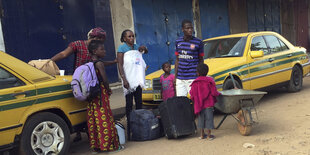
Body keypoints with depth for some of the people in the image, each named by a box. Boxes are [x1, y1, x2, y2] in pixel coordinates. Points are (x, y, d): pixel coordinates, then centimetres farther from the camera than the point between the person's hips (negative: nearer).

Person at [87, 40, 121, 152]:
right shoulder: (99, 64, -14)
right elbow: (104, 80, -17)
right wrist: (108, 90, -1)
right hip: (101, 94, -8)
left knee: (94, 119, 10)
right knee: (104, 118, -2)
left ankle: (96, 144, 17)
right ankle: (107, 144, 4)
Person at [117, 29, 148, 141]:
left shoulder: (136, 46, 12)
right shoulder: (122, 48, -4)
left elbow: (146, 52, 29)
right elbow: (120, 65, -11)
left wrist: (143, 48, 5)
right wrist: (124, 79, -22)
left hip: (137, 79, 6)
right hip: (128, 79, -6)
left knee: (139, 102, 12)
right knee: (129, 104, -4)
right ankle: (129, 128, 0)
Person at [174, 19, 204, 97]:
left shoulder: (198, 42, -2)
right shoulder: (178, 42, 8)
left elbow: (201, 60, 4)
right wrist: (175, 76, 11)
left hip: (192, 78, -4)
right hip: (180, 78, 4)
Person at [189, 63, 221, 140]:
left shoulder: (195, 83, -2)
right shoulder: (210, 81, -9)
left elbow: (192, 93, -1)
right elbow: (214, 92, -10)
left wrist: (196, 101, 16)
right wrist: (218, 93, 10)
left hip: (199, 104, 3)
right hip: (208, 104, -3)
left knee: (201, 118, 14)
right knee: (208, 118, 4)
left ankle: (202, 134, 22)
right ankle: (209, 135, 8)